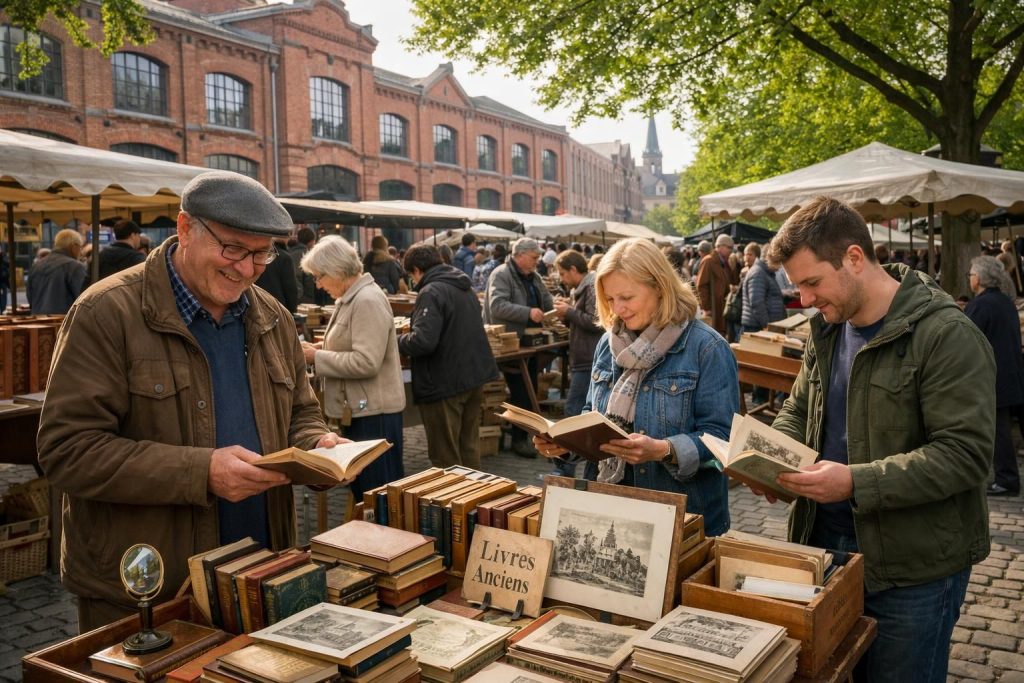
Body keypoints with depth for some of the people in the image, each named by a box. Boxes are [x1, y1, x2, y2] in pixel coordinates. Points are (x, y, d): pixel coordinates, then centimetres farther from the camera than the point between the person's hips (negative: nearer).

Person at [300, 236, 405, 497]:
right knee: (361, 488, 18)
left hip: (374, 412, -10)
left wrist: (317, 358, -16)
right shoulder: (350, 299, 13)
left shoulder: (368, 301, -19)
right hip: (359, 409, 10)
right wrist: (322, 348, 6)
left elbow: (366, 362, -25)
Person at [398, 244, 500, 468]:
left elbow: (423, 341, -28)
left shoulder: (431, 292, -18)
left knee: (445, 457, 2)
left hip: (445, 383, -9)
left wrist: (397, 341, -8)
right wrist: (414, 327, 29)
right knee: (469, 447, 18)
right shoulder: (466, 288, 13)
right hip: (474, 376, 9)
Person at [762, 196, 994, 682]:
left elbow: (966, 454, -22)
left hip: (913, 566, -6)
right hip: (826, 541, 7)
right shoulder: (827, 329, 6)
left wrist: (856, 482, -29)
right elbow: (798, 411, 17)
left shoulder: (946, 336, -17)